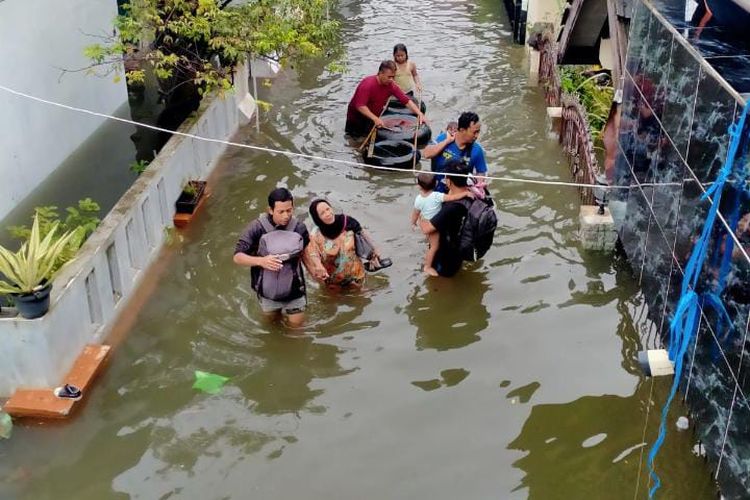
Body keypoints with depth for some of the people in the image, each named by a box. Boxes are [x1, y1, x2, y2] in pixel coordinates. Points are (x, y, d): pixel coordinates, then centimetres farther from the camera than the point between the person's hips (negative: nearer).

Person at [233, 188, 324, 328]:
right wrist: (261, 261, -37)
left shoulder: (299, 228, -15)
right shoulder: (257, 228, -23)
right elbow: (238, 257, -22)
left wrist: (313, 269, -13)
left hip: (294, 289, 1)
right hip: (268, 289, -1)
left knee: (296, 325, 14)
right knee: (272, 318, 25)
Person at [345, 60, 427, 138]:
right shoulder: (368, 84, -26)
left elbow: (406, 100, -9)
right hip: (356, 120, -6)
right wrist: (375, 119, -40)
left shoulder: (391, 85, -9)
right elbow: (360, 106, -33)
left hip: (373, 120, 6)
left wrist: (419, 113, -21)